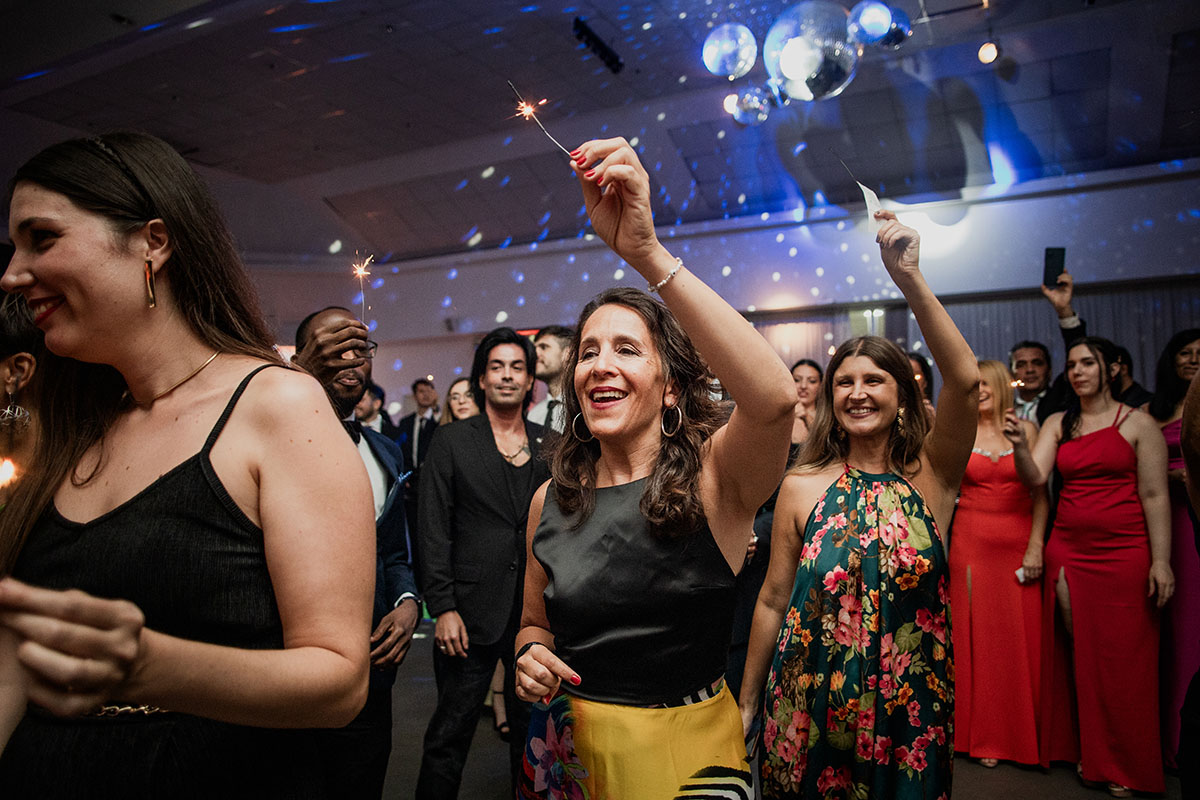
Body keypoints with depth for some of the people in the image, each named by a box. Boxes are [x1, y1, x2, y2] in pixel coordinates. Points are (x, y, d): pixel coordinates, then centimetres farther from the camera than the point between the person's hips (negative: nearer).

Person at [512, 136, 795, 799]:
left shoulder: (712, 476, -15)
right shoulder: (552, 500, -3)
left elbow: (775, 397, -38)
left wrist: (647, 254, -41)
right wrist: (530, 653, -13)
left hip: (685, 746, -3)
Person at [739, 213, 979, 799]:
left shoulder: (930, 478, -6)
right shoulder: (801, 487, -6)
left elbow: (965, 379, -24)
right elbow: (772, 602, -1)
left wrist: (907, 276, -28)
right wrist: (747, 705, 5)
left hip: (908, 715, 0)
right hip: (810, 712, 0)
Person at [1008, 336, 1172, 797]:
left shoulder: (1138, 423, -1)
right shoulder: (1057, 423, 8)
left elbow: (1154, 496, -5)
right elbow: (1035, 478, -3)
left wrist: (1161, 560, -10)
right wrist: (1019, 446, -22)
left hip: (1124, 552, -3)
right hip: (1067, 550, 3)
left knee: (1122, 658, 3)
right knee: (1075, 654, 9)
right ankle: (1085, 753, 24)